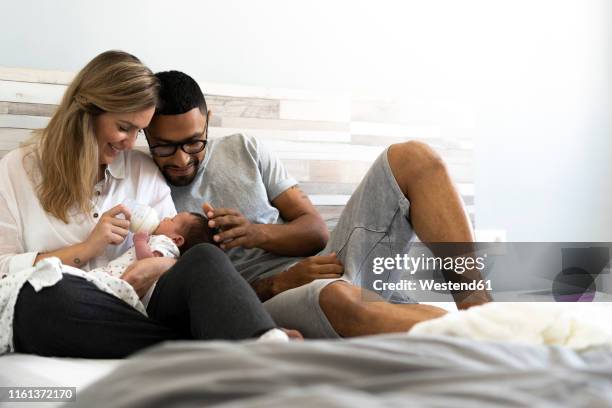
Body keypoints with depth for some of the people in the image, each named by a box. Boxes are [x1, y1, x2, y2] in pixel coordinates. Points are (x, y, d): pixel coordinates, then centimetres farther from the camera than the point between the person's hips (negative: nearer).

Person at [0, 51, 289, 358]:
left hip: (127, 313, 3)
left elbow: (178, 253, 12)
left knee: (205, 259, -27)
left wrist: (162, 267, -12)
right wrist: (86, 249, -5)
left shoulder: (144, 171, 19)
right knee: (48, 288, -39)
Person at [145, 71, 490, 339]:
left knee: (412, 157, -11)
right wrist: (281, 282, -19)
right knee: (338, 297, -43)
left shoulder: (242, 149, 13)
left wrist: (259, 234, -11)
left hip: (325, 265, 6)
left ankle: (477, 306, -25)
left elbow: (316, 230, 11)